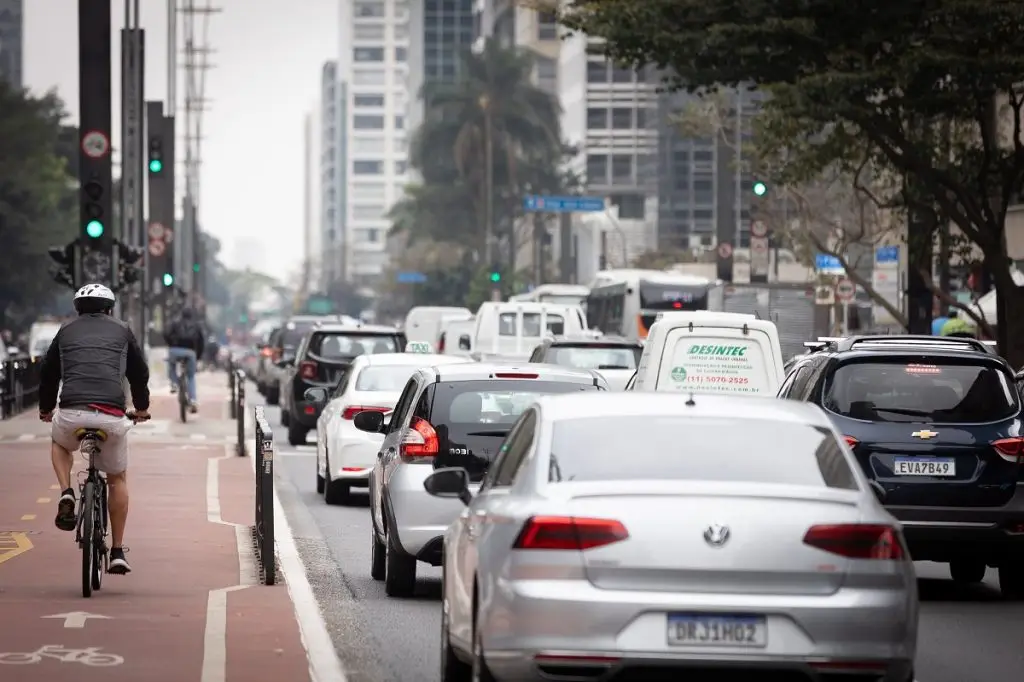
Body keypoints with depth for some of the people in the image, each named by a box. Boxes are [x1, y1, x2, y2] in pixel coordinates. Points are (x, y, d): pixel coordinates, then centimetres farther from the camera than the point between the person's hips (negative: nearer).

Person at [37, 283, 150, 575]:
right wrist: (141, 407, 47)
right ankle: (117, 552, 17)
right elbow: (140, 373, 28)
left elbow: (48, 373, 29)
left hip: (71, 413, 0)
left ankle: (66, 495, 9)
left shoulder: (66, 332, 20)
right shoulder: (122, 331, 19)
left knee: (59, 444, 36)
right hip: (112, 416, 0)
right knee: (117, 479, 21)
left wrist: (46, 408, 48)